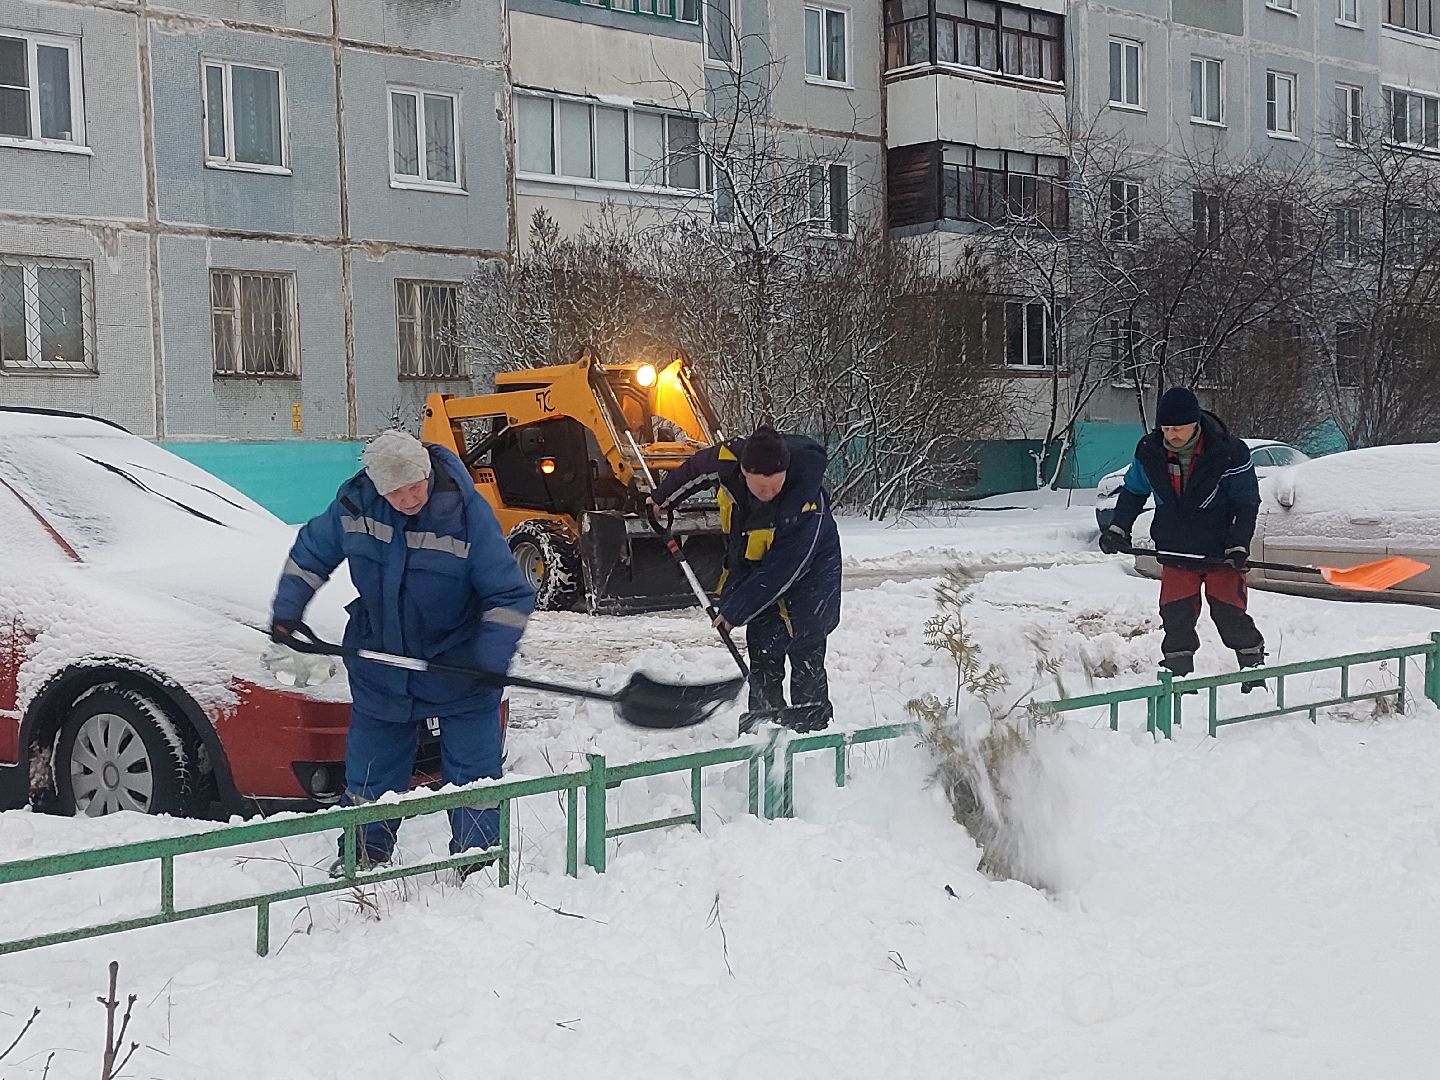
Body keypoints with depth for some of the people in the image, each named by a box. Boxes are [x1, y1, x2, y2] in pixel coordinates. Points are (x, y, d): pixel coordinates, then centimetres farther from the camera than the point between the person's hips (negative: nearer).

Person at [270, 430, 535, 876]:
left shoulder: (466, 511, -23)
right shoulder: (355, 501, -12)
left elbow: (510, 595, -19)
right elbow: (313, 550, 8)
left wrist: (493, 655, -29)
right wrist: (286, 610, 1)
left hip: (459, 665, -3)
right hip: (380, 659, 4)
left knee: (473, 769, 3)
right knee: (371, 765, 13)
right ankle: (364, 853, 29)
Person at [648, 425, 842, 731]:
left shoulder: (807, 505, -39)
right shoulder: (727, 460, -26)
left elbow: (782, 570, -32)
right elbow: (694, 470, -1)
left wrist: (736, 610, -25)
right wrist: (662, 498, 16)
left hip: (809, 571, -5)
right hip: (751, 565, 5)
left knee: (805, 647, -11)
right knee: (762, 645, 4)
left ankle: (811, 721, -2)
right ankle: (764, 714, 14)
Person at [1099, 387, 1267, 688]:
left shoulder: (1228, 452, -18)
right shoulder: (1149, 452, -7)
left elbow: (1248, 502, -7)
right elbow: (1133, 491, 12)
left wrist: (1238, 545, -15)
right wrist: (1118, 528, 3)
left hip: (1221, 553, -3)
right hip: (1175, 551, 3)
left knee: (1230, 615, -1)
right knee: (1176, 616, 0)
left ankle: (1254, 669, 16)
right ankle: (1179, 675, 10)